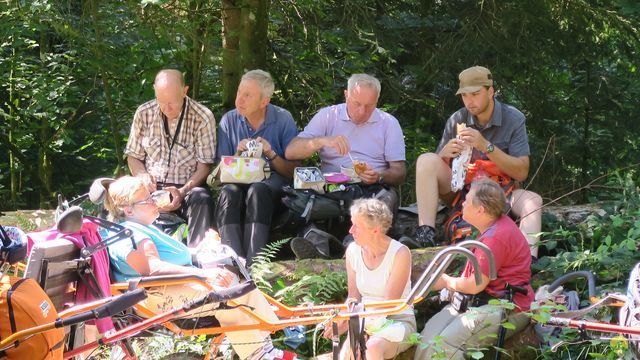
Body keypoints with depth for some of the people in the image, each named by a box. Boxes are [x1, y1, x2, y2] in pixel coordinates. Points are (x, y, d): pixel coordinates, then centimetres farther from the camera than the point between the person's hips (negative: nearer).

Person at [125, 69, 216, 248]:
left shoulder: (203, 118, -5)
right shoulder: (144, 114, 5)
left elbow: (204, 167, -4)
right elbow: (133, 157, 14)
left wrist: (182, 192, -21)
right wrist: (143, 176, -10)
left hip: (188, 188, -2)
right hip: (152, 187, 2)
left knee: (201, 199, -37)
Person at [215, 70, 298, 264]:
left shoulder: (283, 119, 2)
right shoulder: (229, 120, 8)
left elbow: (293, 171, 2)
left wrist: (271, 155, -15)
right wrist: (238, 155, -11)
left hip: (274, 179, -2)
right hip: (239, 181, 2)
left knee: (258, 191, -37)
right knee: (229, 192, -34)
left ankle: (253, 262, -46)